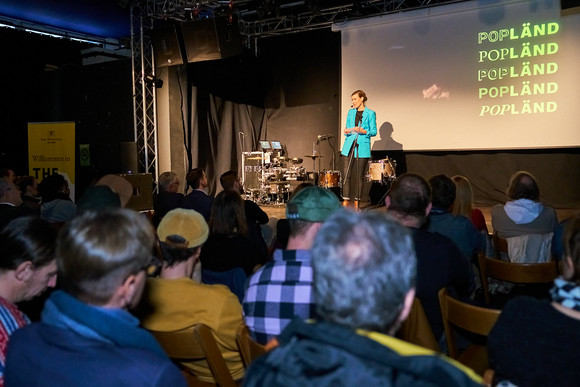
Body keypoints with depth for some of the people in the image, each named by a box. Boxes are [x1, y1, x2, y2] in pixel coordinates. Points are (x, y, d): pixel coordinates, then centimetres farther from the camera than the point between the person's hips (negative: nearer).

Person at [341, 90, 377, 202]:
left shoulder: (370, 113, 2)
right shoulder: (350, 112, 15)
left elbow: (374, 132, 0)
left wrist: (363, 131, -17)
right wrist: (346, 131, -2)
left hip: (362, 147, -4)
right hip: (349, 146, 4)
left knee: (359, 176, 0)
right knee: (346, 175, -2)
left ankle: (357, 202, 8)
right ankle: (345, 202, 2)